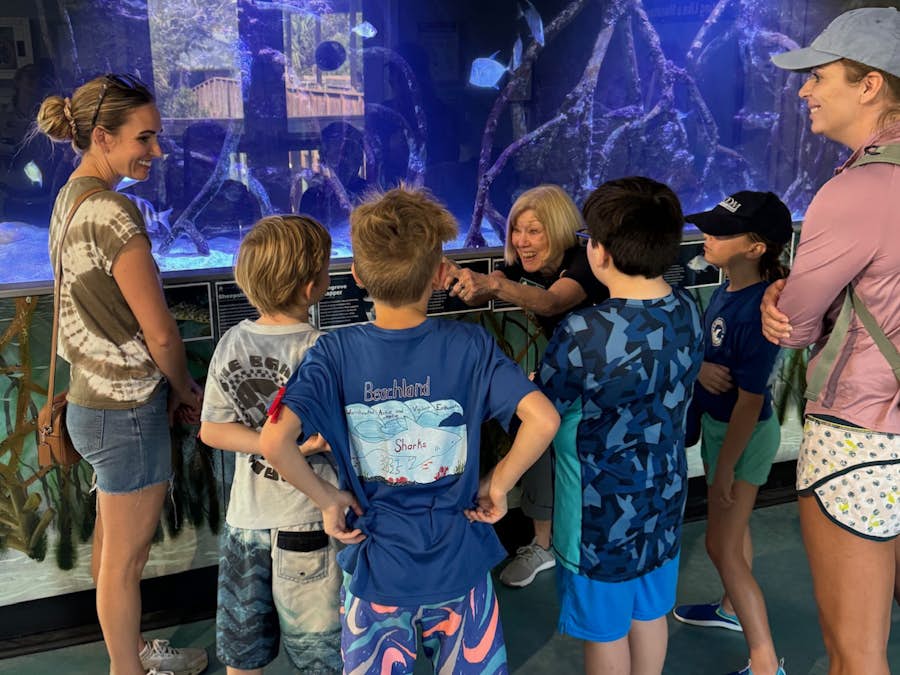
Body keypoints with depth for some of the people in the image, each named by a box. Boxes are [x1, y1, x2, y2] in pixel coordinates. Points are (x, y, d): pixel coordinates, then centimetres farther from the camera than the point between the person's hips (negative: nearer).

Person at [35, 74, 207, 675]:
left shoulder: (70, 198, 7)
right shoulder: (114, 213, -22)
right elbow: (160, 333, -20)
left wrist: (171, 385, 11)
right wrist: (184, 389, -1)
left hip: (93, 398, 10)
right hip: (127, 411, -10)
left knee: (112, 544, 24)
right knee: (126, 558, 9)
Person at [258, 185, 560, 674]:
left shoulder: (334, 354, -14)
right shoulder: (469, 346, -14)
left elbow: (274, 441, -25)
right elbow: (543, 420, -21)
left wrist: (328, 499, -9)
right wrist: (498, 484, -7)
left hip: (375, 566, 0)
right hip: (460, 563, 1)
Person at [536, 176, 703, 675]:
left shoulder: (583, 337, -31)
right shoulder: (687, 311, -8)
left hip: (602, 510, -6)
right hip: (662, 497, 6)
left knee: (605, 631, 16)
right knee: (650, 614, 25)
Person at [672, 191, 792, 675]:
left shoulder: (755, 312, -30)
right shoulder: (727, 290, -4)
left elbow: (749, 402, -25)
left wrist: (724, 470, -18)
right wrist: (700, 366, -8)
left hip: (742, 435, -9)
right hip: (718, 423, 9)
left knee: (722, 545, 1)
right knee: (733, 524, 26)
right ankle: (734, 609, 49)